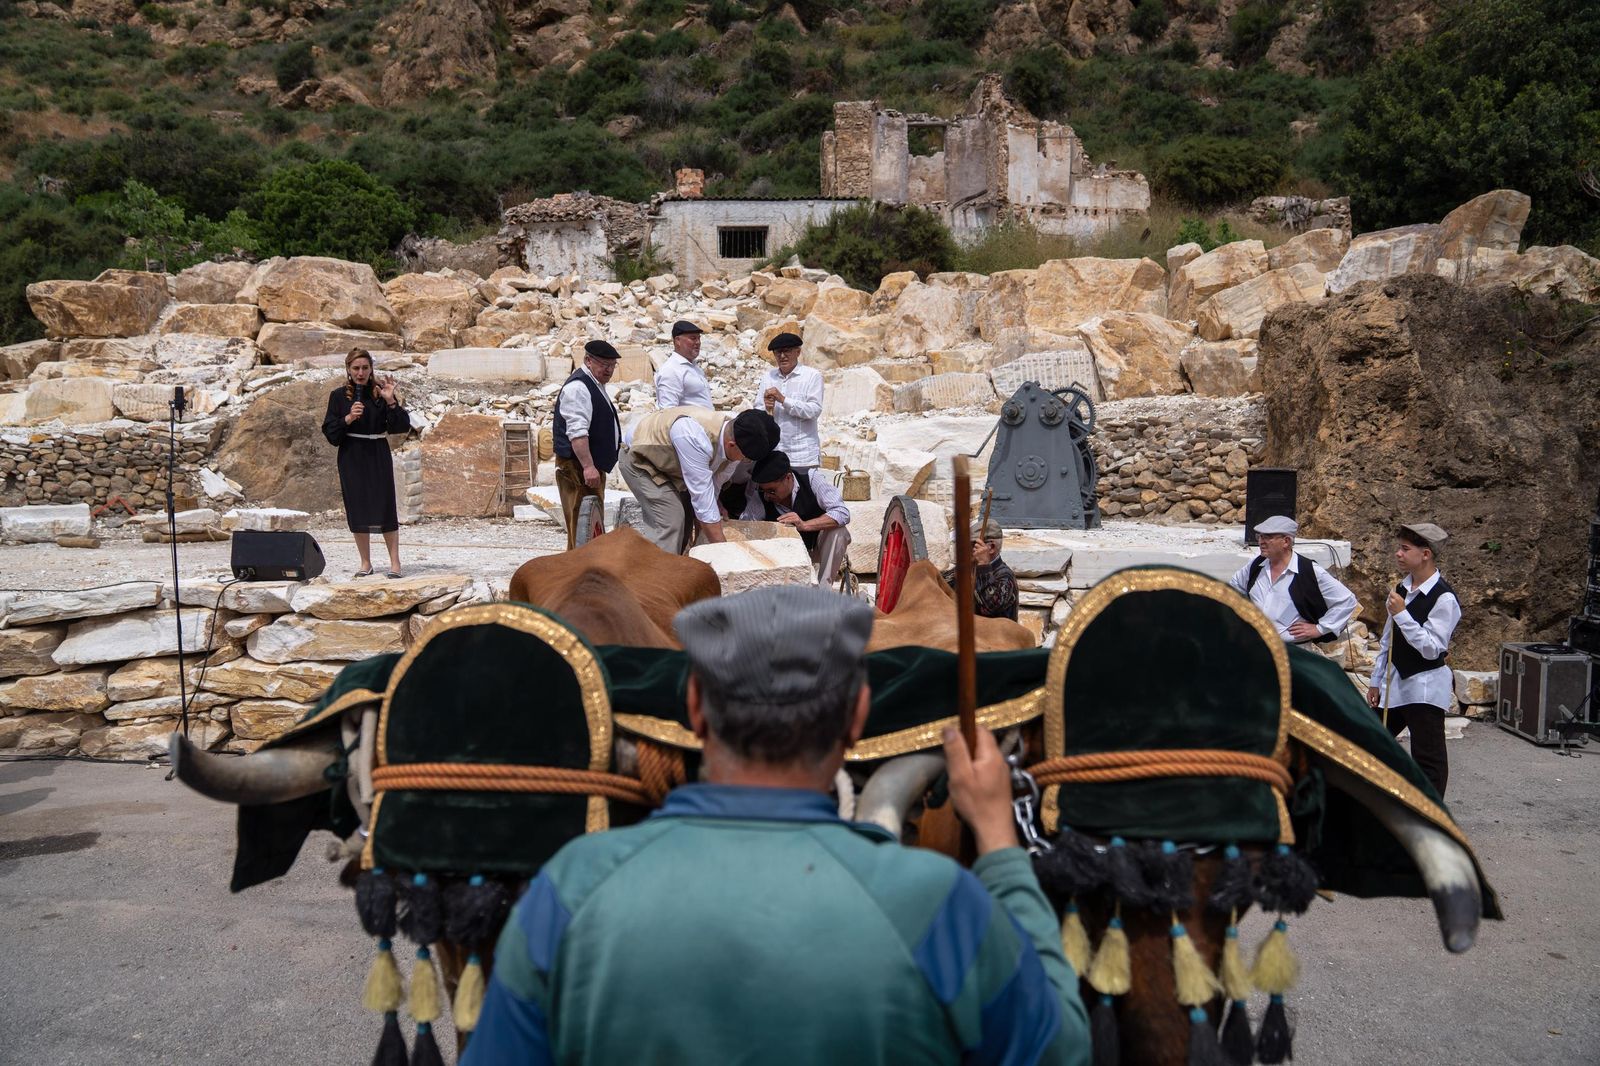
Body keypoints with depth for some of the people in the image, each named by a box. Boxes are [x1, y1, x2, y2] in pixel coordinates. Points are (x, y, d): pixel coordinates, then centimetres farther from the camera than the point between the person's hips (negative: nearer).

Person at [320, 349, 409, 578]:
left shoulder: (380, 392, -1)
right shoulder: (339, 396, 2)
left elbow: (402, 426, -6)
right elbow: (329, 431, -1)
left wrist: (391, 402, -19)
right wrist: (348, 418, -16)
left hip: (378, 457, -1)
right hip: (351, 458, 1)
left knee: (385, 507, -4)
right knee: (357, 511, 4)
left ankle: (395, 562, 3)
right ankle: (365, 563, 14)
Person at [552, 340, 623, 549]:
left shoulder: (595, 385, 19)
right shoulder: (578, 388, -16)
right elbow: (576, 432, -25)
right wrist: (588, 466, -30)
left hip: (592, 465, 11)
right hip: (579, 468, -11)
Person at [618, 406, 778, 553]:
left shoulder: (735, 441, -18)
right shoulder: (694, 438, -42)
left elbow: (713, 488, -8)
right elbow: (702, 497, -39)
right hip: (638, 458, -8)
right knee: (670, 522, -19)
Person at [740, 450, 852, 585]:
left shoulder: (811, 478, -24)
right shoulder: (759, 494, -19)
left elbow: (842, 513, -32)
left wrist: (804, 525, -44)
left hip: (819, 546, -1)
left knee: (838, 532, -33)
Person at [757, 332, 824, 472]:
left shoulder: (812, 376, 0)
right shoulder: (768, 376, 11)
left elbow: (815, 410, -10)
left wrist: (783, 399, -16)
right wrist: (766, 409, -13)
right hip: (773, 452, 3)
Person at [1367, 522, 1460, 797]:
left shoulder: (1443, 598, -15)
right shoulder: (1401, 589, 9)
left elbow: (1432, 648, -21)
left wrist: (1401, 614, -24)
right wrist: (1376, 680, 16)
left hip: (1425, 686, -8)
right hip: (1395, 682, 8)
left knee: (1428, 759, 0)